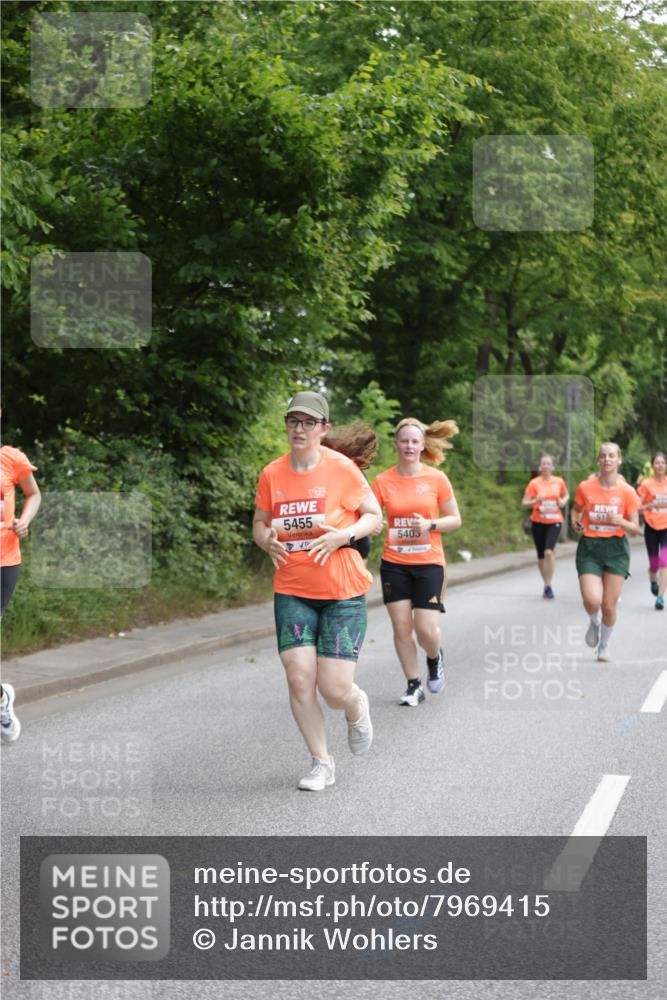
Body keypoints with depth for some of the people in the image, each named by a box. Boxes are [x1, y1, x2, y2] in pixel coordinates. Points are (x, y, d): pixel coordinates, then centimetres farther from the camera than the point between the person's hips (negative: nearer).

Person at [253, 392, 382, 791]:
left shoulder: (342, 468, -7)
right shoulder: (271, 474, 2)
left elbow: (374, 516, 1)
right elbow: (260, 522, 15)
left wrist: (344, 536, -17)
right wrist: (267, 541, -7)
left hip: (343, 592, -3)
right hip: (292, 591, 3)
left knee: (334, 689, -8)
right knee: (299, 678, -8)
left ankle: (357, 707, 31)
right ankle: (322, 762, 12)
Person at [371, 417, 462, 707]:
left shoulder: (436, 478, -3)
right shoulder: (383, 481, -1)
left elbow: (455, 519, 3)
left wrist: (431, 525, -14)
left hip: (428, 563, -1)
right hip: (394, 563, 1)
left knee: (426, 630, -7)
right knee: (401, 627, 1)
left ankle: (435, 659, 28)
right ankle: (414, 685, 18)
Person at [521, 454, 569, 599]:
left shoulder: (559, 481, 0)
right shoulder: (534, 483, -4)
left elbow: (566, 495, 20)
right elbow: (524, 503, -3)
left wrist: (563, 501, -2)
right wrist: (535, 501, -22)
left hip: (554, 521, -1)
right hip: (538, 522, 1)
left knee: (549, 551, -20)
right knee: (541, 555, 8)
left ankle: (548, 585, -11)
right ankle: (546, 584, 27)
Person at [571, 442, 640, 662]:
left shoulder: (627, 492, -4)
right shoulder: (585, 487, -2)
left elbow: (635, 528, -1)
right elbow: (576, 509, 18)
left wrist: (620, 521, -20)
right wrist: (575, 522, -2)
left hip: (616, 549, 0)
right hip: (589, 547, 0)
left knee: (609, 606, 1)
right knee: (592, 601, -18)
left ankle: (604, 645, 28)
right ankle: (594, 623, 19)